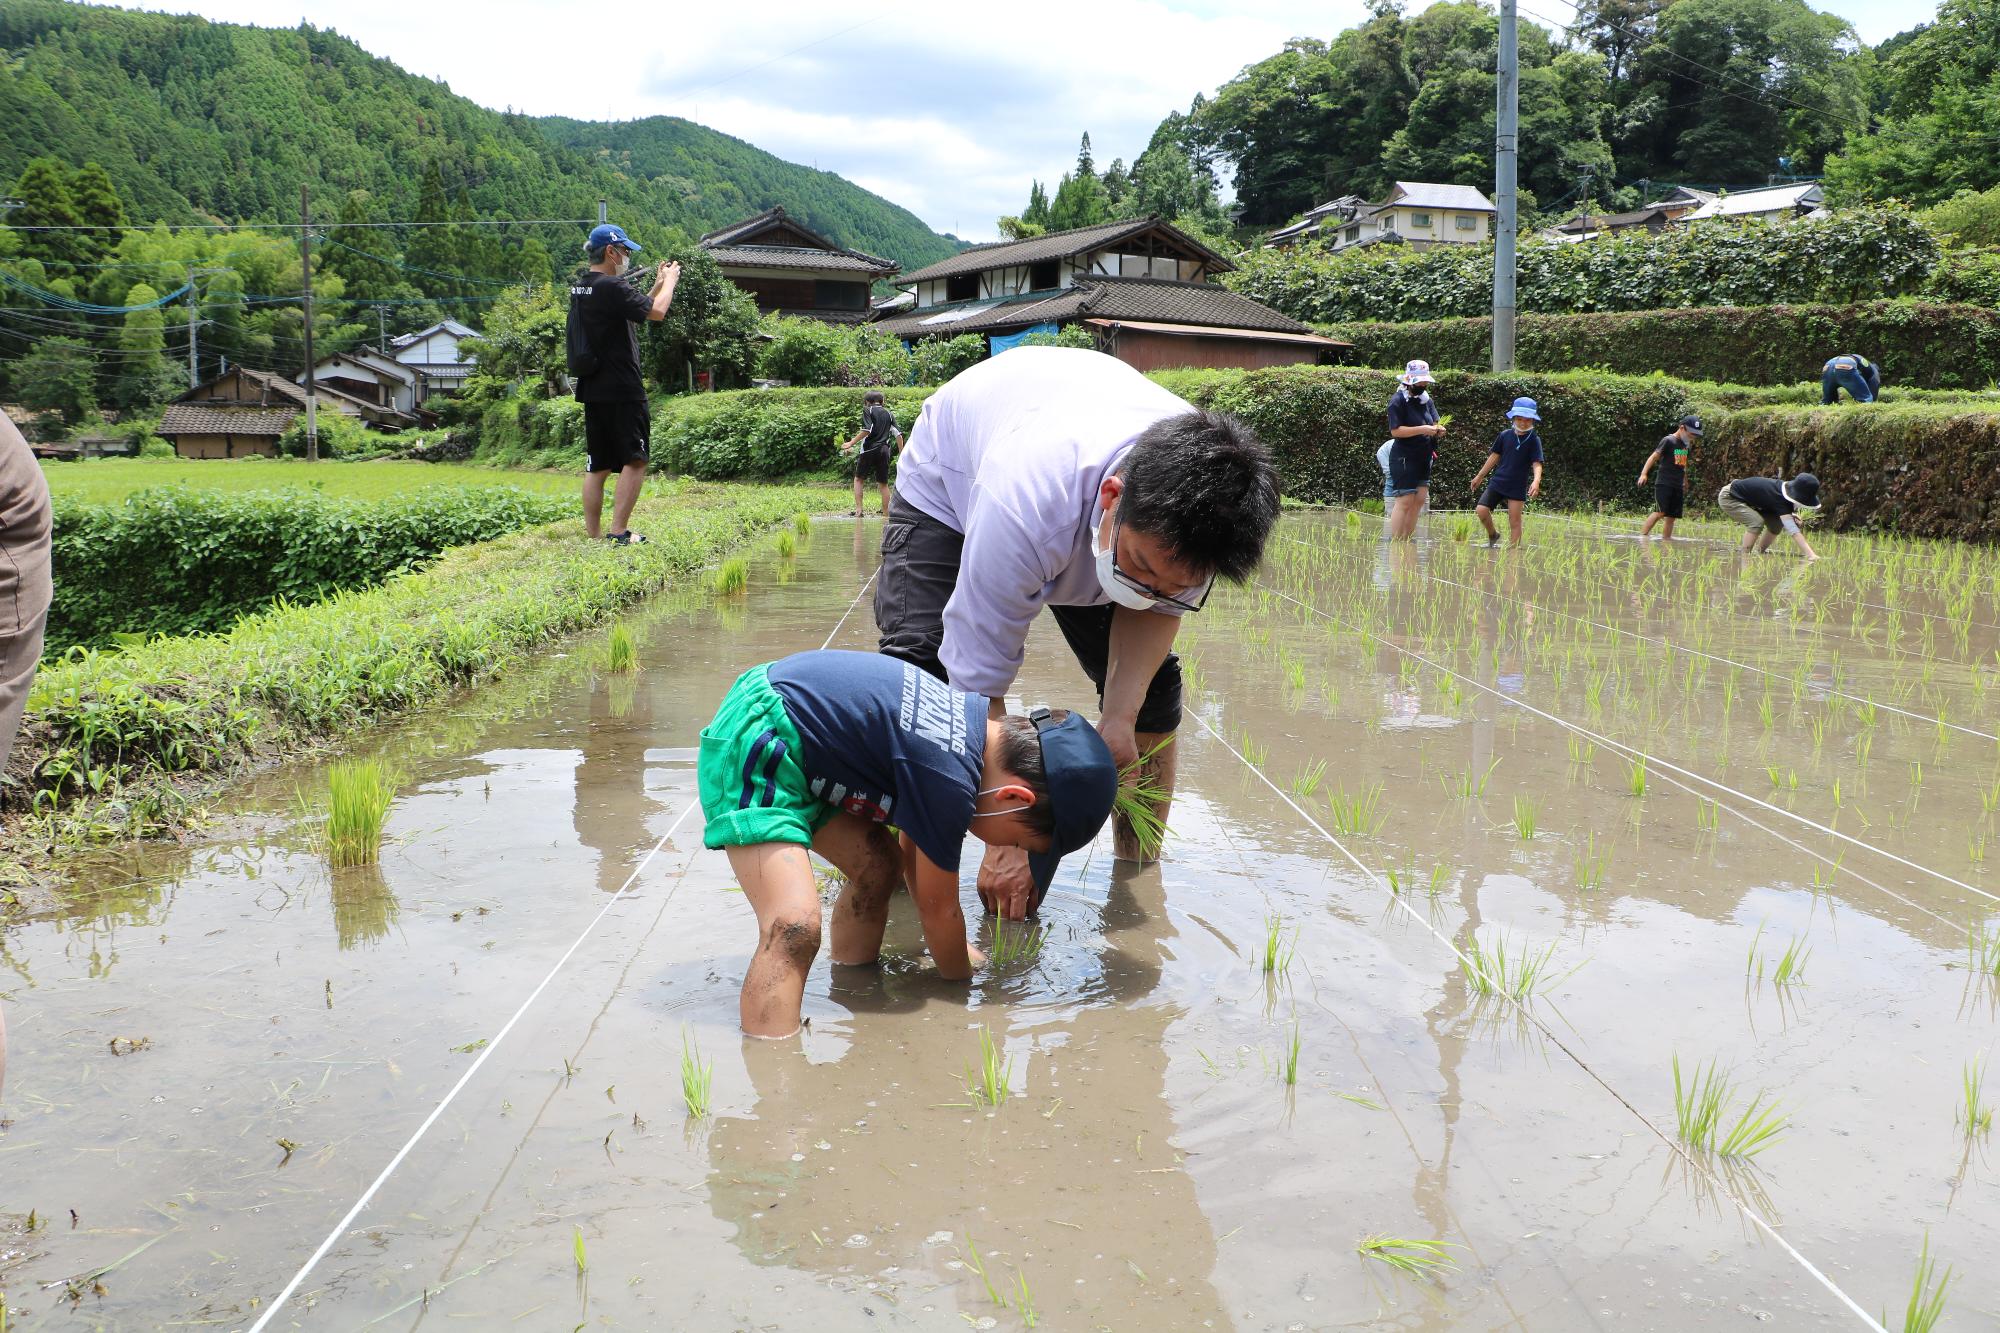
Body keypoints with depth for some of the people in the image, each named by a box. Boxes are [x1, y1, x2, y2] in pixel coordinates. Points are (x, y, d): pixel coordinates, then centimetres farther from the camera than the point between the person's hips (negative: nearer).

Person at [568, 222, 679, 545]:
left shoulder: (580, 287, 14)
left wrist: (657, 286, 23)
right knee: (635, 460, -3)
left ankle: (592, 535, 11)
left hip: (591, 389, 9)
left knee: (596, 466, 10)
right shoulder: (611, 286, -15)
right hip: (622, 390, -9)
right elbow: (656, 312, -15)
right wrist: (670, 281, 1)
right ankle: (619, 533, -8)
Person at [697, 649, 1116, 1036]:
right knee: (794, 928, -22)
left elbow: (916, 849, 18)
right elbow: (937, 907, -8)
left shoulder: (973, 720, 4)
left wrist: (953, 948, 26)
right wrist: (962, 978, 10)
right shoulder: (948, 778, -25)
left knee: (879, 868, 18)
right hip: (752, 745, -10)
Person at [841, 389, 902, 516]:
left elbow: (866, 430, -15)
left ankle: (858, 509, -1)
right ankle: (886, 513, 8)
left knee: (858, 479, 10)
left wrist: (851, 443, -13)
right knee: (883, 483, 9)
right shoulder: (889, 414, 14)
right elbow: (898, 434, 7)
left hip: (869, 450, -4)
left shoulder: (868, 410, -1)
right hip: (884, 451, 4)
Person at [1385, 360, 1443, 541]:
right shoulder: (1398, 401, -11)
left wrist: (1438, 429, -5)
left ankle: (1407, 539, 14)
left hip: (1423, 458, 8)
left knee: (1420, 499, 7)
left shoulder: (1427, 400, 14)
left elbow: (1434, 422, 19)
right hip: (1404, 457, -8)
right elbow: (1395, 431, -18)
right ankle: (1395, 542, -8)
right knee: (1405, 501, -11)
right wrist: (1422, 429, -24)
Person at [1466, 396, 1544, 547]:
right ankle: (1493, 535, 16)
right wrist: (1479, 476, 16)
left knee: (1514, 522, -1)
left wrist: (1536, 481, -33)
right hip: (1498, 482, 3)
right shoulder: (1505, 435, 2)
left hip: (1518, 487, -3)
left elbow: (1537, 464, -14)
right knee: (1481, 510, -10)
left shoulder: (1534, 440, -7)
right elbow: (1495, 456, 12)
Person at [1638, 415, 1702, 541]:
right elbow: (1654, 456, -14)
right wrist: (1643, 474, -26)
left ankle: (1666, 539, 8)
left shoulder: (1688, 445, 16)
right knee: (1660, 512, -18)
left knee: (1671, 516, 5)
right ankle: (1642, 535, -15)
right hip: (1664, 484, -7)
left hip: (1678, 487, 7)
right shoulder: (1668, 441, -6)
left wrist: (1685, 482, 33)